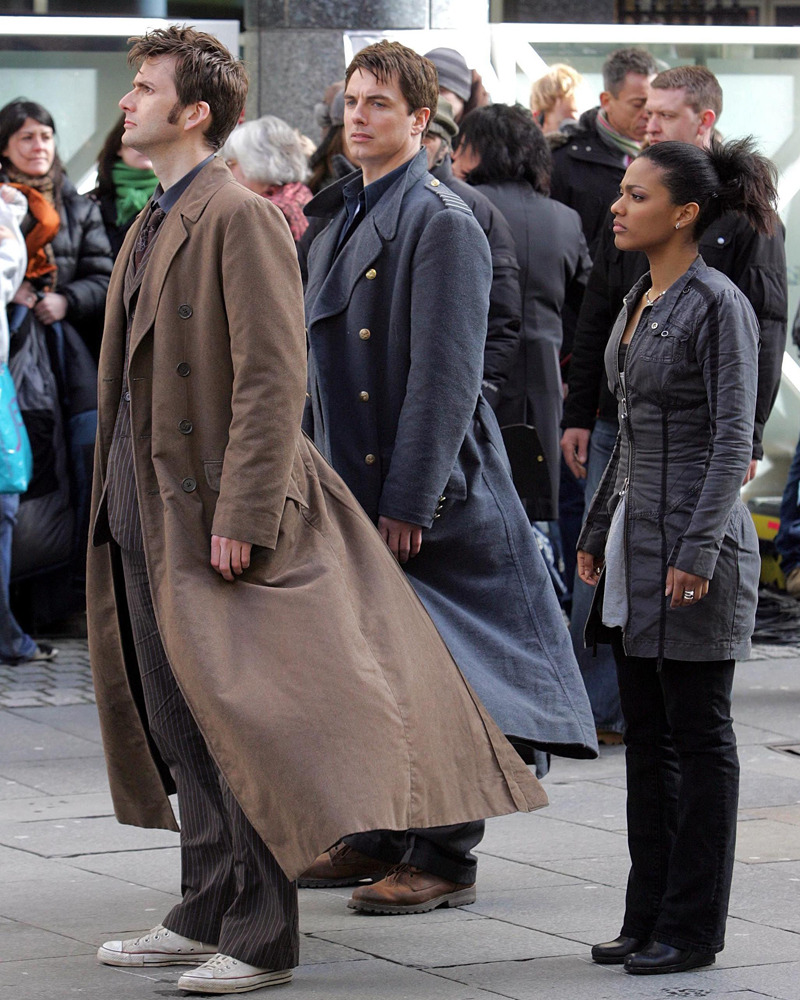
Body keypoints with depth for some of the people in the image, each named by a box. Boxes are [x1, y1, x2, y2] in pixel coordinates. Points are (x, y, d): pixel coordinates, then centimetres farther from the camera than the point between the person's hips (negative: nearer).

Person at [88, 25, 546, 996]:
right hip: (141, 510, 9)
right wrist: (117, 501, 15)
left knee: (238, 724, -4)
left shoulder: (240, 219, -13)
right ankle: (204, 916, 23)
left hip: (211, 510, -9)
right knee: (176, 723, 14)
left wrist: (239, 517, -22)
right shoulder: (152, 225, 15)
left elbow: (272, 378, -18)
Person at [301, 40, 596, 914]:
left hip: (426, 488, -8)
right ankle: (379, 837, 21)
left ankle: (443, 859, 1)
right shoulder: (342, 218, 16)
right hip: (351, 482, 8)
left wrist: (409, 501, -20)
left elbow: (446, 375, -17)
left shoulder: (442, 224, -12)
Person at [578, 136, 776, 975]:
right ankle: (649, 919, 17)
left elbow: (733, 439, -15)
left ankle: (692, 929, 4)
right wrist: (596, 532, 19)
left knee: (699, 739, -1)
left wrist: (699, 551, -20)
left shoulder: (718, 305, -12)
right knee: (646, 739, 11)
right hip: (636, 538, 9)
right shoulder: (639, 300, 13)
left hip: (693, 542, -9)